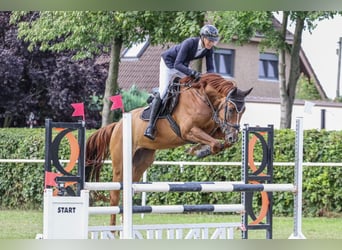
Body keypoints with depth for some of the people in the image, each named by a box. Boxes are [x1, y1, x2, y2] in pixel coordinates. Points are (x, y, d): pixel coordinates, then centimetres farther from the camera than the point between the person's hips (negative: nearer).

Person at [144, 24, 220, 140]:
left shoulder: (209, 50, -18)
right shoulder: (189, 43, -37)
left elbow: (210, 68, -13)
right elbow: (177, 65, -40)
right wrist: (193, 73, -50)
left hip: (183, 65, 7)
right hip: (168, 62, -7)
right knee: (162, 92, -15)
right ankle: (150, 126, -15)